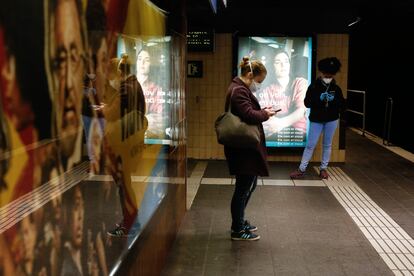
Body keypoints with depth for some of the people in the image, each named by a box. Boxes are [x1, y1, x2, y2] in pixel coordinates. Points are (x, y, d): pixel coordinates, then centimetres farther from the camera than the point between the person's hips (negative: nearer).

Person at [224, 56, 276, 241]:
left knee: (249, 185, 21)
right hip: (243, 149, -11)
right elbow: (249, 115, -27)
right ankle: (238, 230, 12)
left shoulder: (240, 88, 15)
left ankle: (238, 221, 34)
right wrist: (265, 114, -10)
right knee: (243, 188, 0)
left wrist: (262, 111, 4)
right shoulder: (239, 90, -19)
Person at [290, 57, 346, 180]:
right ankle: (301, 169, 7)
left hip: (331, 119, 2)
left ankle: (323, 168, 23)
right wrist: (319, 100, -28)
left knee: (327, 144, 11)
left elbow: (342, 105, -1)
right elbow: (307, 103, -12)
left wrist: (334, 102, -22)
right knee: (310, 144, 0)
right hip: (316, 120, -2)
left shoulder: (336, 88, 0)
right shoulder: (313, 87, -7)